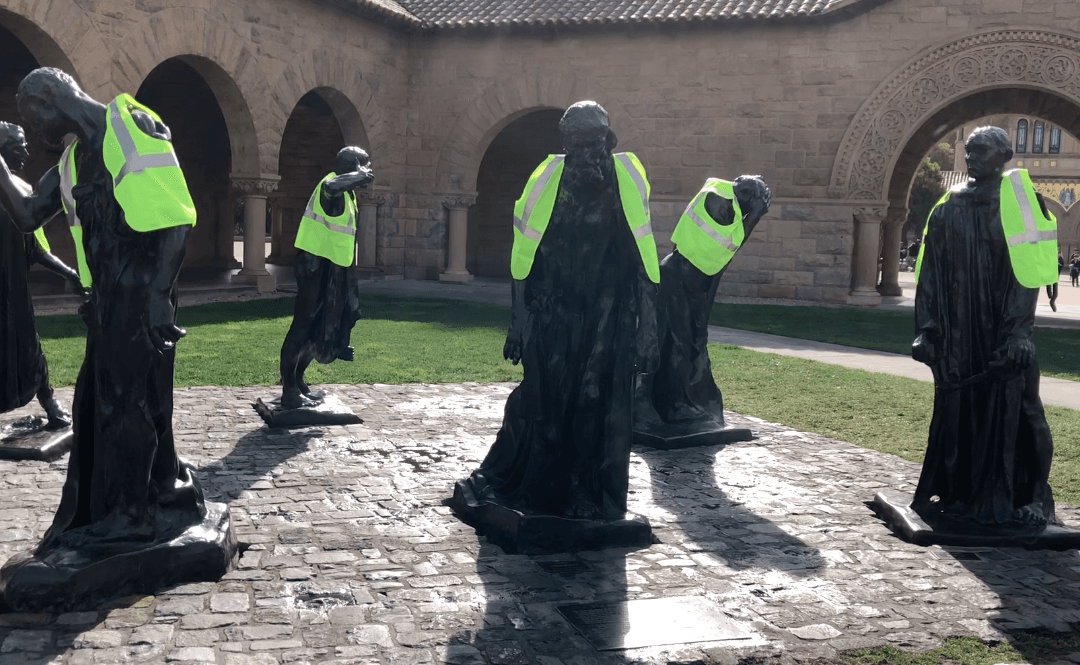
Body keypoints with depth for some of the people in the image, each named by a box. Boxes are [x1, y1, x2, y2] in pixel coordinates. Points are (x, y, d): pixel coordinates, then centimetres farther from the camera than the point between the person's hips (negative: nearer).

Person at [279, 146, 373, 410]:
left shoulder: (347, 193, 17)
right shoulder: (332, 185, -15)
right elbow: (330, 187, -43)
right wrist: (359, 175, -34)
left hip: (333, 267, 10)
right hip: (316, 264, -10)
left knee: (320, 328, 15)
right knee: (305, 324, -9)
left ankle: (297, 380, 28)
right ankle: (290, 390, -7)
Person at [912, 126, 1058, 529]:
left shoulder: (1018, 201, -2)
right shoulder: (947, 208, 9)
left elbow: (1027, 271, -8)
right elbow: (929, 273, 7)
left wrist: (1017, 331, -17)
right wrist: (926, 328, 1)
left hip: (1000, 330, -3)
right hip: (956, 334, 3)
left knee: (1008, 408, -1)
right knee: (956, 409, 6)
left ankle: (1004, 498, 8)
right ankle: (957, 492, 16)